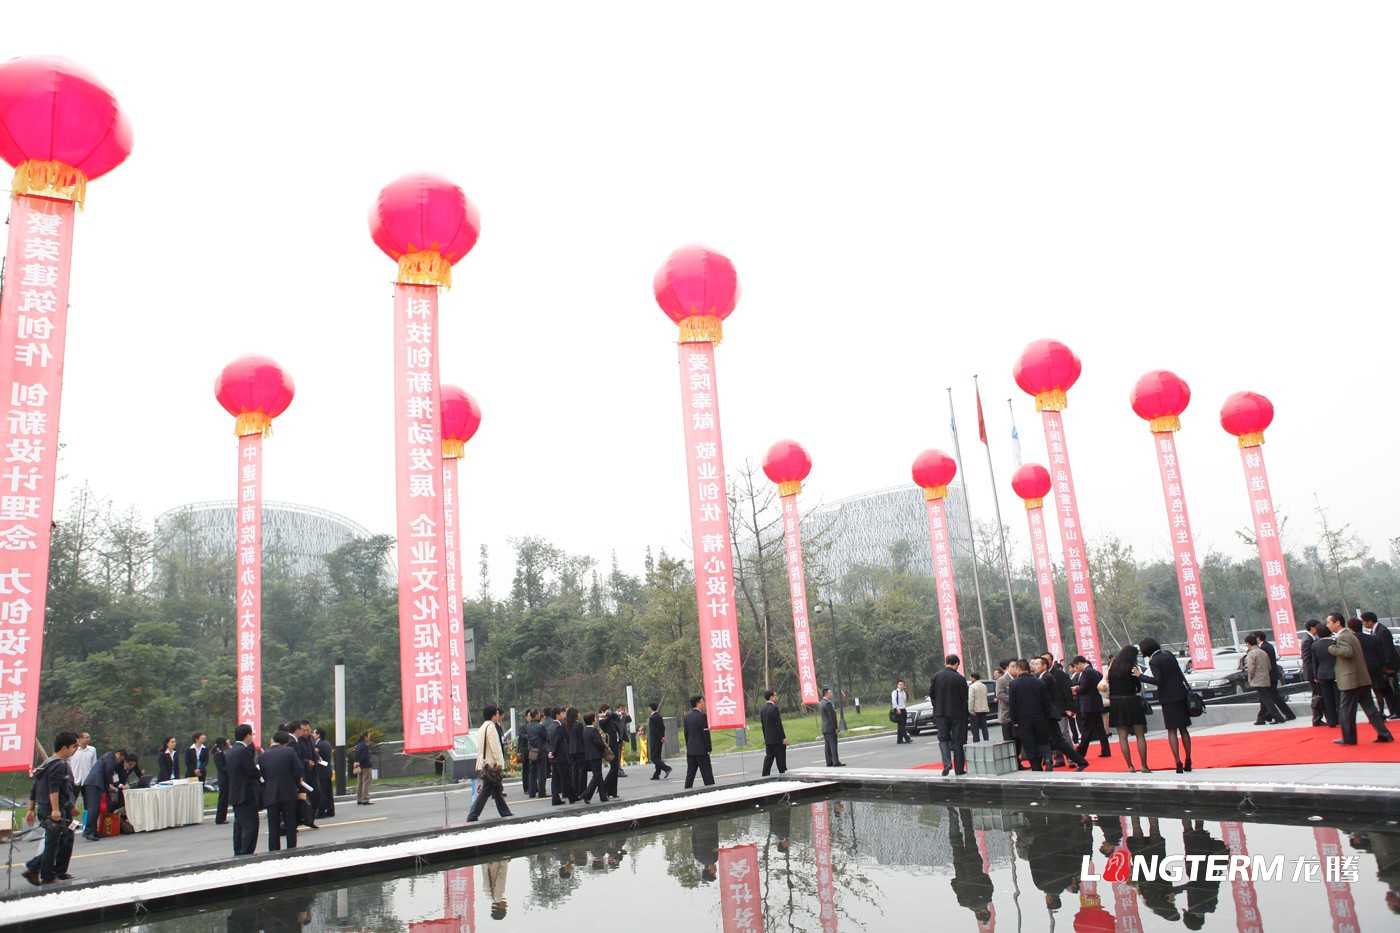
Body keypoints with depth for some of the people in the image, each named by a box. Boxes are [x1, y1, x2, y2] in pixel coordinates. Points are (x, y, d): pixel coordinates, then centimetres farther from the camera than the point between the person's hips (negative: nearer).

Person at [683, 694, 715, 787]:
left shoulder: (687, 716, 8)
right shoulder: (702, 716, -14)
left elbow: (686, 733, 13)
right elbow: (706, 733, -15)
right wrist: (708, 749, -9)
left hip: (690, 749, 6)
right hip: (701, 750, -6)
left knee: (690, 773, 9)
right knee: (707, 773, 1)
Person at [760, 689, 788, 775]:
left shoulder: (763, 709, 8)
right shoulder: (774, 708, -16)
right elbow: (778, 724, -18)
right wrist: (784, 737, -14)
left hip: (768, 739, 7)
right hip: (777, 739, -7)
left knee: (768, 758, 9)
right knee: (780, 759, 2)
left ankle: (765, 777, 5)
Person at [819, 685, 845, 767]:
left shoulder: (821, 703, 14)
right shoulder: (827, 703, -18)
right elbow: (832, 717, -19)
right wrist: (836, 728, -16)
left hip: (824, 728, 10)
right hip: (830, 728, -10)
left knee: (828, 745, 10)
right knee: (833, 745, -8)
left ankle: (829, 762, 12)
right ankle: (836, 762, -9)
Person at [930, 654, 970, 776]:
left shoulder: (936, 677, -2)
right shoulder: (960, 678, -10)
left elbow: (931, 694, 2)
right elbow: (964, 698, -8)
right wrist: (964, 710, 9)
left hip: (941, 713, 2)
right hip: (957, 713, -2)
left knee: (943, 738, 11)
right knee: (957, 741, 7)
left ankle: (947, 762, -11)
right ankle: (959, 769, 10)